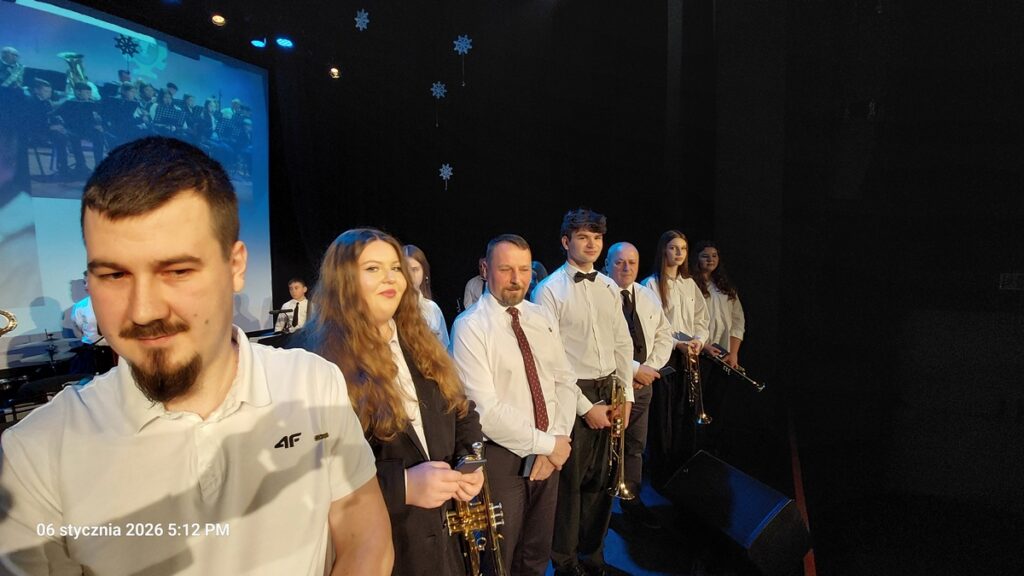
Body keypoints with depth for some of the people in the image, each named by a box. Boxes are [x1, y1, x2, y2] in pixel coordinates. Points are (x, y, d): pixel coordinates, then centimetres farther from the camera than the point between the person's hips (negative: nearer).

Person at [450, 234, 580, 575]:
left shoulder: (542, 318, 4)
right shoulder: (470, 327, -16)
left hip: (549, 454, 5)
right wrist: (547, 444, -16)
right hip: (501, 458, -5)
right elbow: (485, 411, -22)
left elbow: (565, 381, 4)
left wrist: (559, 438, -11)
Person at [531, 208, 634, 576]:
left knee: (599, 481, 17)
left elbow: (623, 343, 13)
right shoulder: (550, 290, -10)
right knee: (570, 483, 8)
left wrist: (626, 394, 5)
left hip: (609, 392, 6)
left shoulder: (609, 287, 9)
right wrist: (585, 406, -13)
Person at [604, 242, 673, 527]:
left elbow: (664, 335, 11)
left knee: (636, 444, 16)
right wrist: (634, 369, -18)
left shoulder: (648, 296, 10)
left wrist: (650, 367, -4)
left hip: (643, 383, 6)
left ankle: (631, 498, 32)